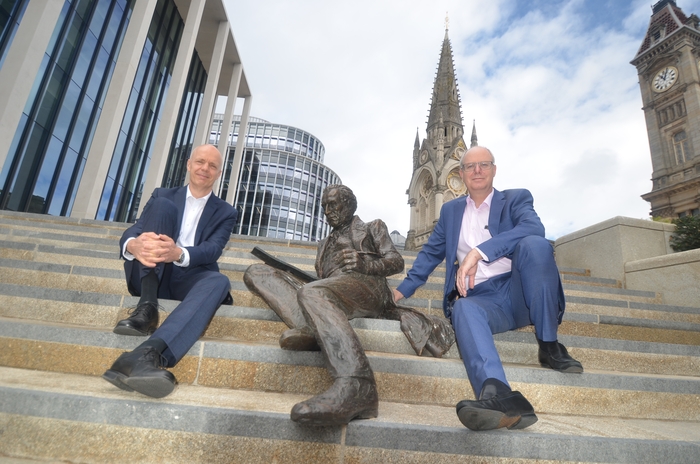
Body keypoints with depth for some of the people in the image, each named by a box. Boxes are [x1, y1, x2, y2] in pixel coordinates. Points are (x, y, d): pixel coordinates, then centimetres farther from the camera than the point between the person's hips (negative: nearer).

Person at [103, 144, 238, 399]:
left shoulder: (226, 213, 10)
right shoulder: (163, 196, 13)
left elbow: (212, 250, -10)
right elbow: (132, 231, -3)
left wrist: (178, 253, -34)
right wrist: (134, 245, -30)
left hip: (186, 281, 0)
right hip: (151, 276, 1)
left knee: (219, 280, -35)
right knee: (162, 205, -18)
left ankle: (146, 355, -56)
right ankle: (146, 307, -29)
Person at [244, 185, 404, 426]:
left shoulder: (372, 227, 27)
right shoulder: (325, 244, 40)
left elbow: (396, 261, 11)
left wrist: (366, 264, -10)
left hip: (364, 285, -6)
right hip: (327, 291, 6)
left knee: (313, 292, -39)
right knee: (256, 272, -6)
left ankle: (355, 387, -53)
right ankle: (309, 327, -33)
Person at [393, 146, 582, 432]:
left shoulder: (516, 198, 10)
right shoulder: (451, 210, 21)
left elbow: (534, 228, -13)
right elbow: (431, 253, 25)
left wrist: (479, 252, -27)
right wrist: (403, 290, 14)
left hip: (520, 295, -1)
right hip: (482, 299, 1)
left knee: (535, 244, -28)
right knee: (463, 308, -33)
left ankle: (549, 347, -17)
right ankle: (499, 395, -57)